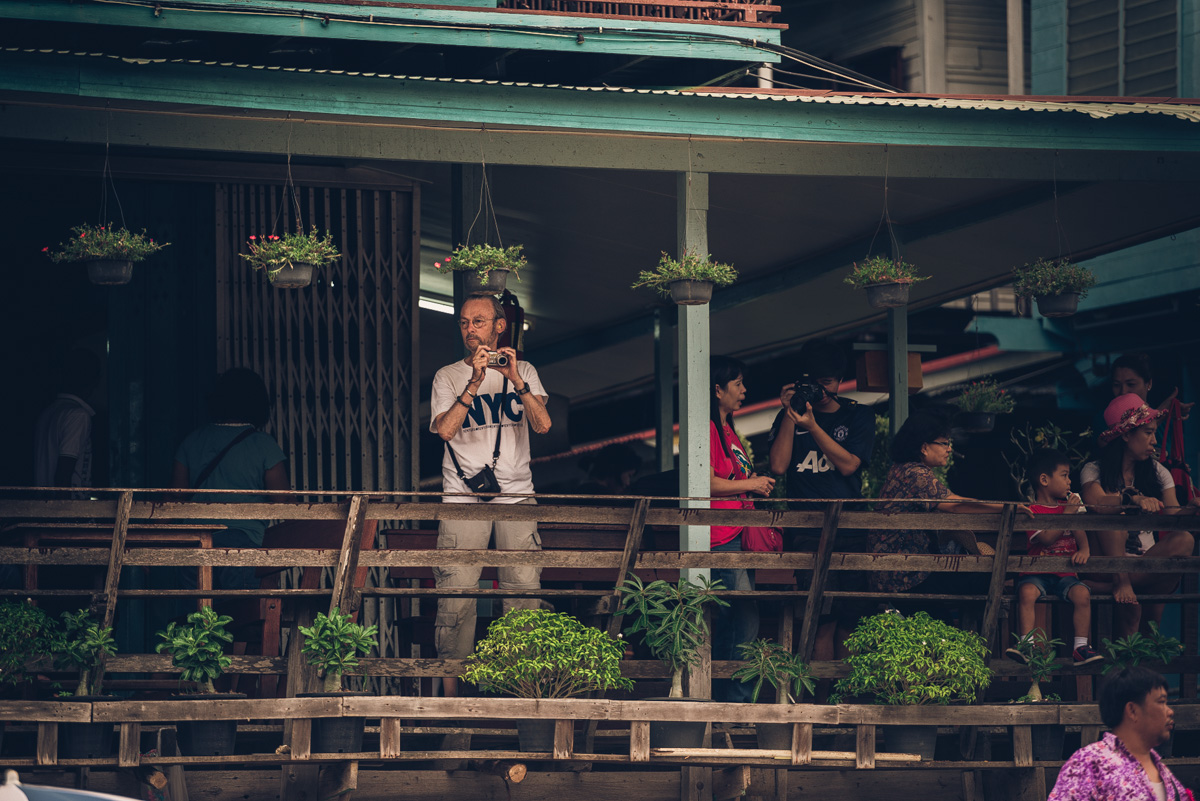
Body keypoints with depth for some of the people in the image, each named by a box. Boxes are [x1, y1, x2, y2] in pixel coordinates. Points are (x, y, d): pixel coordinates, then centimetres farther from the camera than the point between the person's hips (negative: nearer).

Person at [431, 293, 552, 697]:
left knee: (525, 591, -8)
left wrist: (515, 379, -15)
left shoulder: (523, 372, 12)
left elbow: (542, 424, -3)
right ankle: (451, 690, -4)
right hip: (463, 496, -1)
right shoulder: (448, 376, 9)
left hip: (516, 495, 1)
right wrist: (475, 382, -15)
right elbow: (444, 429, -8)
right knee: (456, 596, -9)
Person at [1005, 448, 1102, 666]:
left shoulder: (1070, 503, 15)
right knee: (1027, 592, -32)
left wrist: (1084, 549, -13)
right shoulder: (1032, 511, -2)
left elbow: (1079, 530, 9)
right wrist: (1067, 514, -14)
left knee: (1082, 593, -25)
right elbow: (1046, 538, -15)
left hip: (1065, 574, 3)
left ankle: (1080, 646, -17)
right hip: (1037, 573, -3)